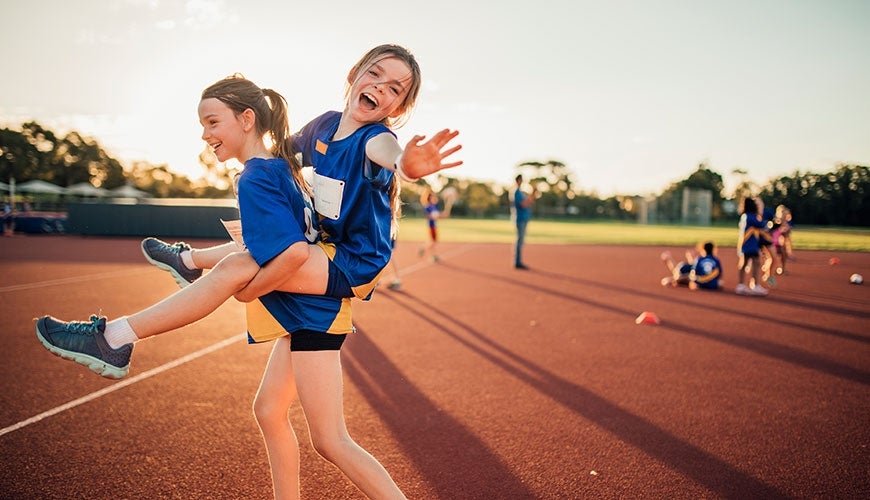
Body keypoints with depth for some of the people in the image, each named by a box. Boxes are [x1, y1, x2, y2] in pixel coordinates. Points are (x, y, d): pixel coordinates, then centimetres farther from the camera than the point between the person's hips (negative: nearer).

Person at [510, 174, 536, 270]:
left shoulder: (522, 192, 16)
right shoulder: (517, 192, -12)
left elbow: (531, 203, 19)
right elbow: (523, 205, -21)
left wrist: (533, 194, 6)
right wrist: (531, 195, -15)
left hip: (524, 220, 10)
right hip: (520, 219, -10)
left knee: (521, 241, 12)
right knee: (520, 240, -8)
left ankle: (519, 262, 17)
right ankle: (517, 263, -6)